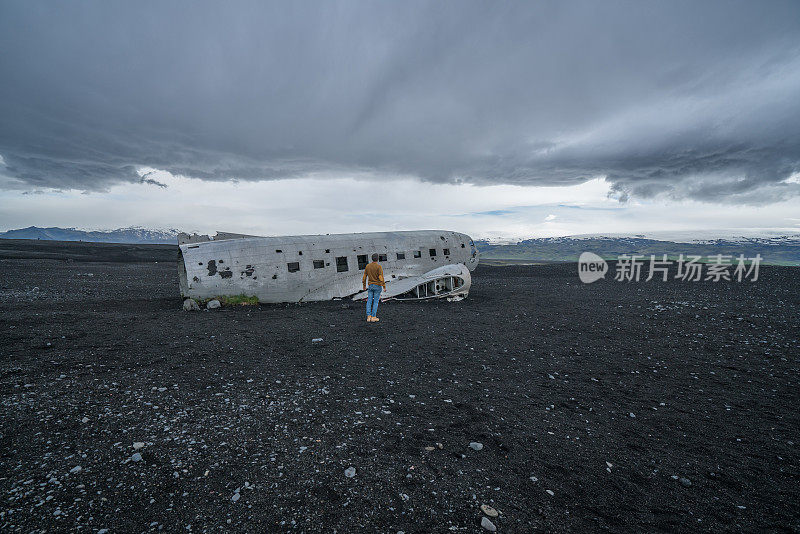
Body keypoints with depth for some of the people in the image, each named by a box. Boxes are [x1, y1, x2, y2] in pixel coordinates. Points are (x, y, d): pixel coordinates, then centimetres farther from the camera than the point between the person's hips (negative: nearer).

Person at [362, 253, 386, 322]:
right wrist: (384, 285, -10)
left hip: (370, 286, 4)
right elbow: (381, 277, -19)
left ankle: (368, 317, 2)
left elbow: (364, 277, 6)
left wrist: (364, 285, 19)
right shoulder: (379, 266, -12)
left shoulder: (367, 266, 3)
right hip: (378, 286, -4)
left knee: (369, 301, 6)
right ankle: (373, 317, 3)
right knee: (376, 301, 1)